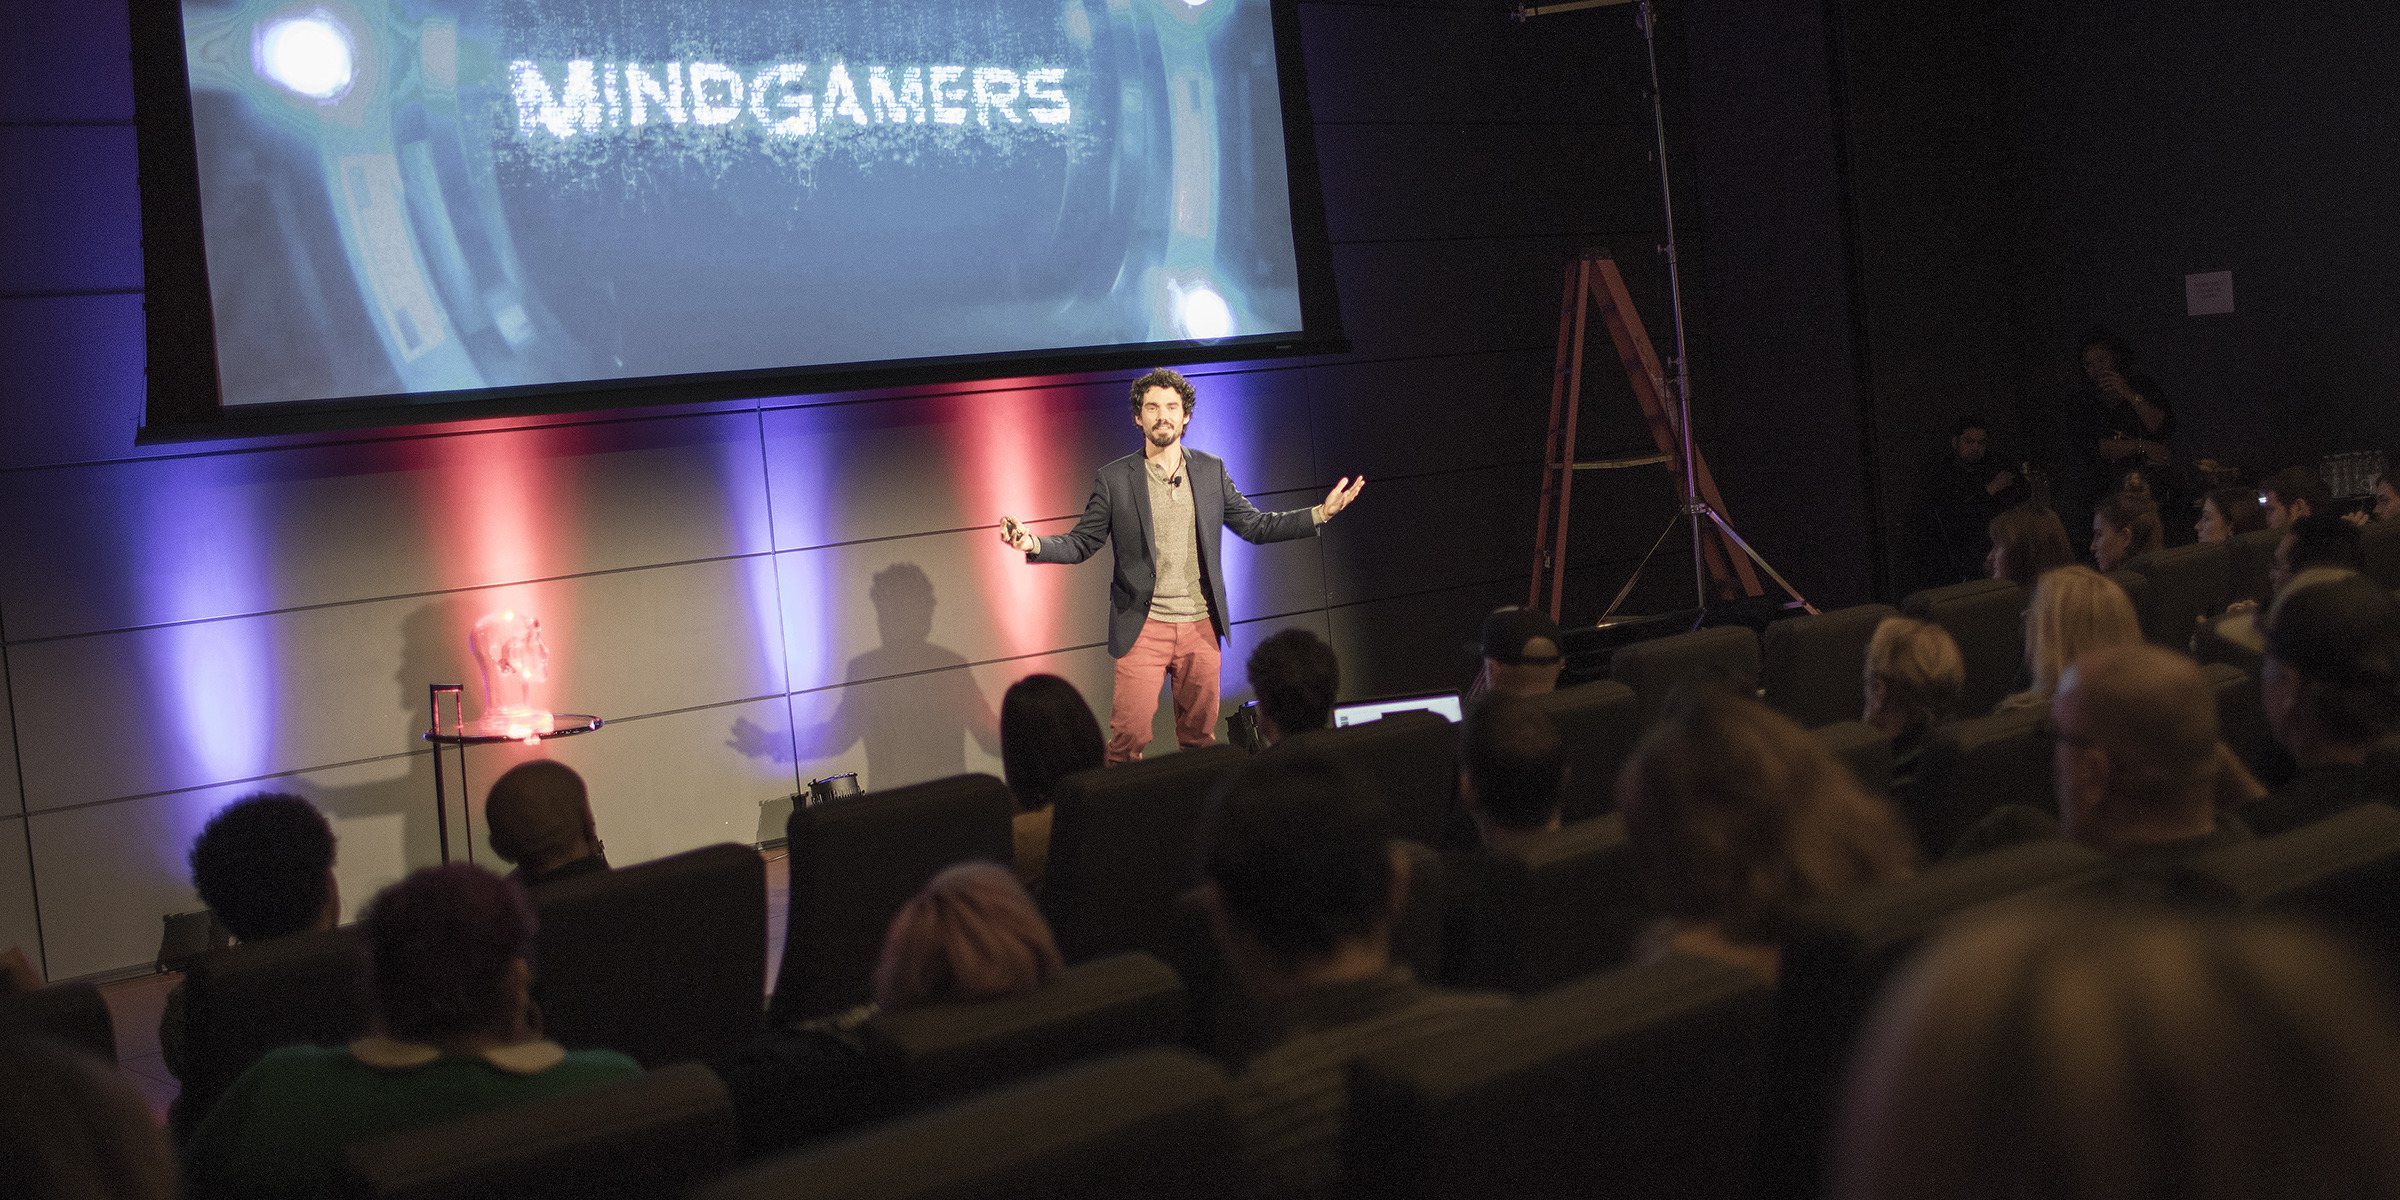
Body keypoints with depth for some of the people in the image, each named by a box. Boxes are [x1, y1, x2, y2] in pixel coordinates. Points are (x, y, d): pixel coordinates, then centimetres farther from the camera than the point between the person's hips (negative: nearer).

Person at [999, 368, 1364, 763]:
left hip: (1201, 627, 3)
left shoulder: (1212, 470, 8)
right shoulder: (1113, 479, 0)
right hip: (1143, 628, -3)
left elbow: (1254, 526, 11)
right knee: (1128, 737, -8)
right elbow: (1081, 542, 1)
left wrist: (1322, 512, 3)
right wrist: (1034, 544, -19)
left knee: (1199, 736, 10)